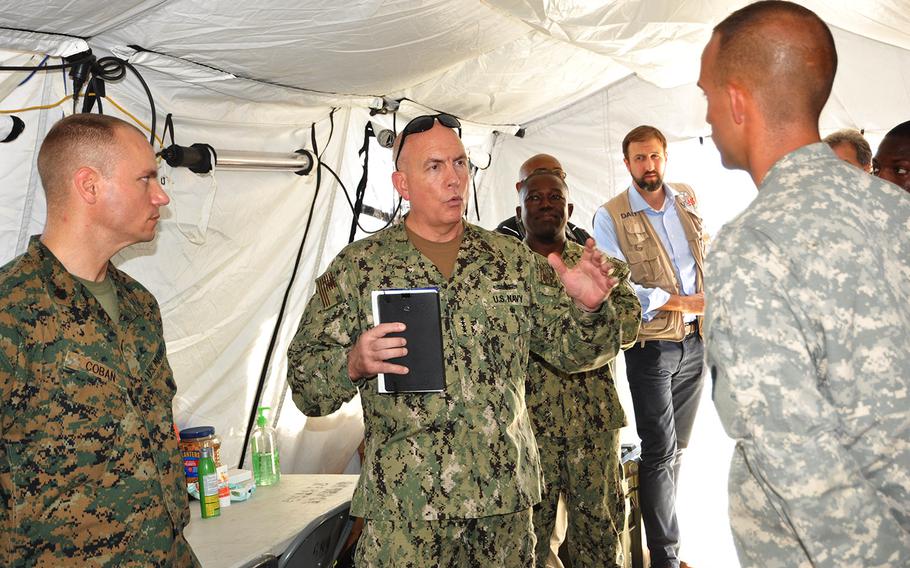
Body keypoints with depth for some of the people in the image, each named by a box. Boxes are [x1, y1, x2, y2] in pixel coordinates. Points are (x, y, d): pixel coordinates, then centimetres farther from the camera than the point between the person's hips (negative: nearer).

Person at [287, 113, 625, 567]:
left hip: (505, 496, 3)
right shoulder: (358, 267, -1)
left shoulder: (513, 259, 6)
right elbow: (304, 383, -1)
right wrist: (356, 363, -22)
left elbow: (573, 350, 10)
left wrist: (589, 309, -11)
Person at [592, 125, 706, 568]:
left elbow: (706, 257, 21)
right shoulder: (611, 217, -7)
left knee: (677, 446, 14)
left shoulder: (687, 202, 9)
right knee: (661, 450, -3)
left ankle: (655, 519, 30)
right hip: (651, 347, -5)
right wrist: (685, 302, -16)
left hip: (694, 342, 6)